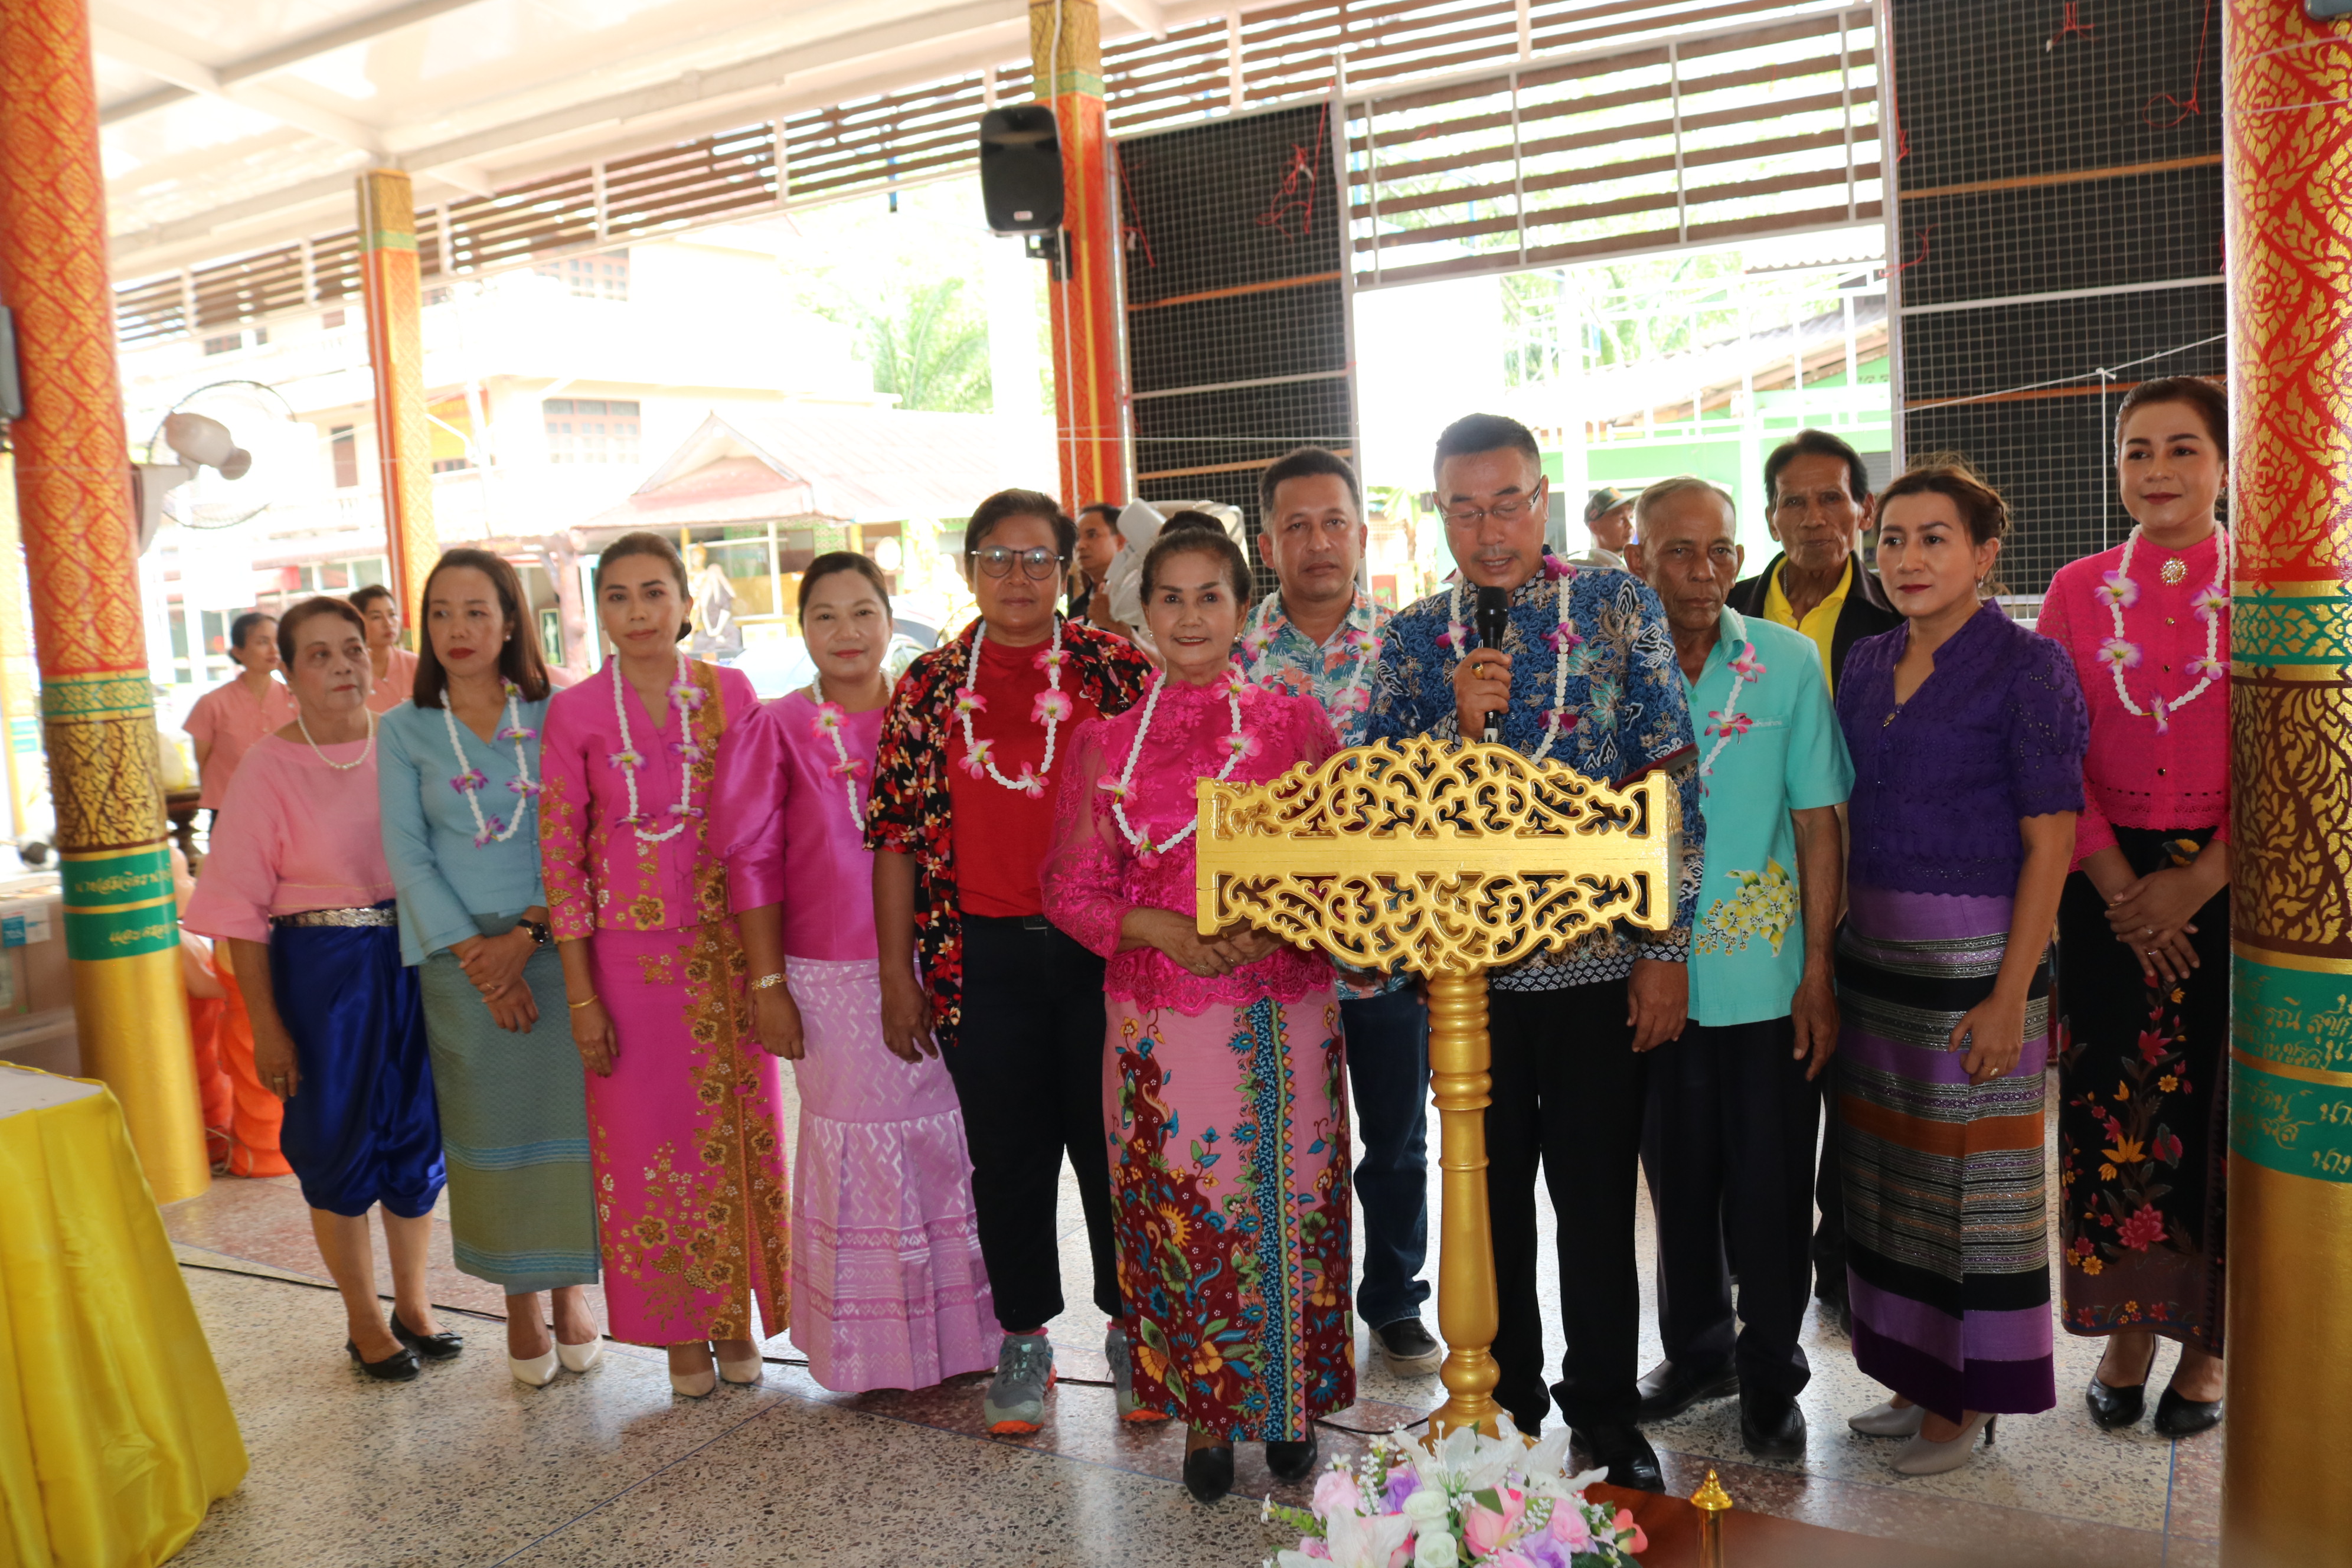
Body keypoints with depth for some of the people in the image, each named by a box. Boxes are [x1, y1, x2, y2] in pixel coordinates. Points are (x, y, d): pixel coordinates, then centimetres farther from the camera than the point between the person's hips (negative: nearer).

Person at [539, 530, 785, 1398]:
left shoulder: (731, 693, 0)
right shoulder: (575, 712, -3)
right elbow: (560, 856, -2)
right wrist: (580, 993, -4)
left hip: (728, 946, 1)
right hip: (629, 955, -1)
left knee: (737, 1129, 9)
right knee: (648, 1138, 8)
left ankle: (737, 1313, 27)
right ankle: (681, 1328, 25)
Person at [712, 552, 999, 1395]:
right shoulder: (779, 728, -1)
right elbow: (751, 862, -1)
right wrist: (767, 984, -5)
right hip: (833, 977, -2)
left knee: (945, 1141, 7)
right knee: (856, 1151, 4)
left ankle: (958, 1331, 24)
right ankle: (869, 1349, 21)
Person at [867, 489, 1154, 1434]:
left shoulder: (1116, 668, 1)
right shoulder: (929, 685, 5)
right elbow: (897, 833, 5)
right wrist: (897, 975, 2)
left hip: (1103, 949, -1)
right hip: (984, 958, 1)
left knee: (1114, 1142, 8)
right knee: (1008, 1154, 11)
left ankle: (1132, 1327, 28)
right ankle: (1024, 1338, 28)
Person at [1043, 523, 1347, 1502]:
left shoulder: (1293, 722, 1)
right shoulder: (1105, 742, 4)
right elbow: (1071, 887, 4)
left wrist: (1274, 924, -15)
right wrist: (1159, 928, -13)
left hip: (1280, 1014, 0)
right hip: (1160, 1020, 1)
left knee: (1285, 1205, 8)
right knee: (1177, 1214, 7)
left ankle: (1289, 1402, 30)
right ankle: (1203, 1409, 27)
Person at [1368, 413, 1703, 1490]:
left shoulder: (1621, 607, -1)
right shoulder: (1410, 637, 5)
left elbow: (1672, 785, -3)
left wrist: (1666, 949, -7)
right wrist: (1457, 725, -16)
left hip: (1598, 957, -2)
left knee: (1597, 1194, 7)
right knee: (1489, 1192, 13)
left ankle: (1605, 1411, 26)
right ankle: (1503, 1401, 32)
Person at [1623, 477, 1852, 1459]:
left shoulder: (1789, 662, -4)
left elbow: (1818, 823, -2)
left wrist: (1818, 971, -5)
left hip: (1768, 980, -1)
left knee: (1769, 1188, 8)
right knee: (1679, 1181, 16)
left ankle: (1770, 1379, 29)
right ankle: (1695, 1351, 37)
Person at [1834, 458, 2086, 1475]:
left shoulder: (2027, 667, -8)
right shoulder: (1867, 666, 9)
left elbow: (2050, 839, -12)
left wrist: (2009, 997, -17)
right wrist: (1827, 954, 6)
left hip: (1976, 954, -6)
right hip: (1872, 951, 6)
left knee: (1973, 1168, 3)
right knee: (1888, 1164, 12)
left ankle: (1970, 1401, 20)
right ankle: (1917, 1380, 28)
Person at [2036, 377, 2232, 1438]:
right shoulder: (2078, 592, 5)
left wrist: (2192, 882, -13)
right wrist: (2120, 889, -8)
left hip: (2227, 884, -1)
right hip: (2109, 888, 1)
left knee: (2216, 1107, 4)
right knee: (2109, 1107, 4)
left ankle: (2205, 1341, 21)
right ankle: (2127, 1329, 20)